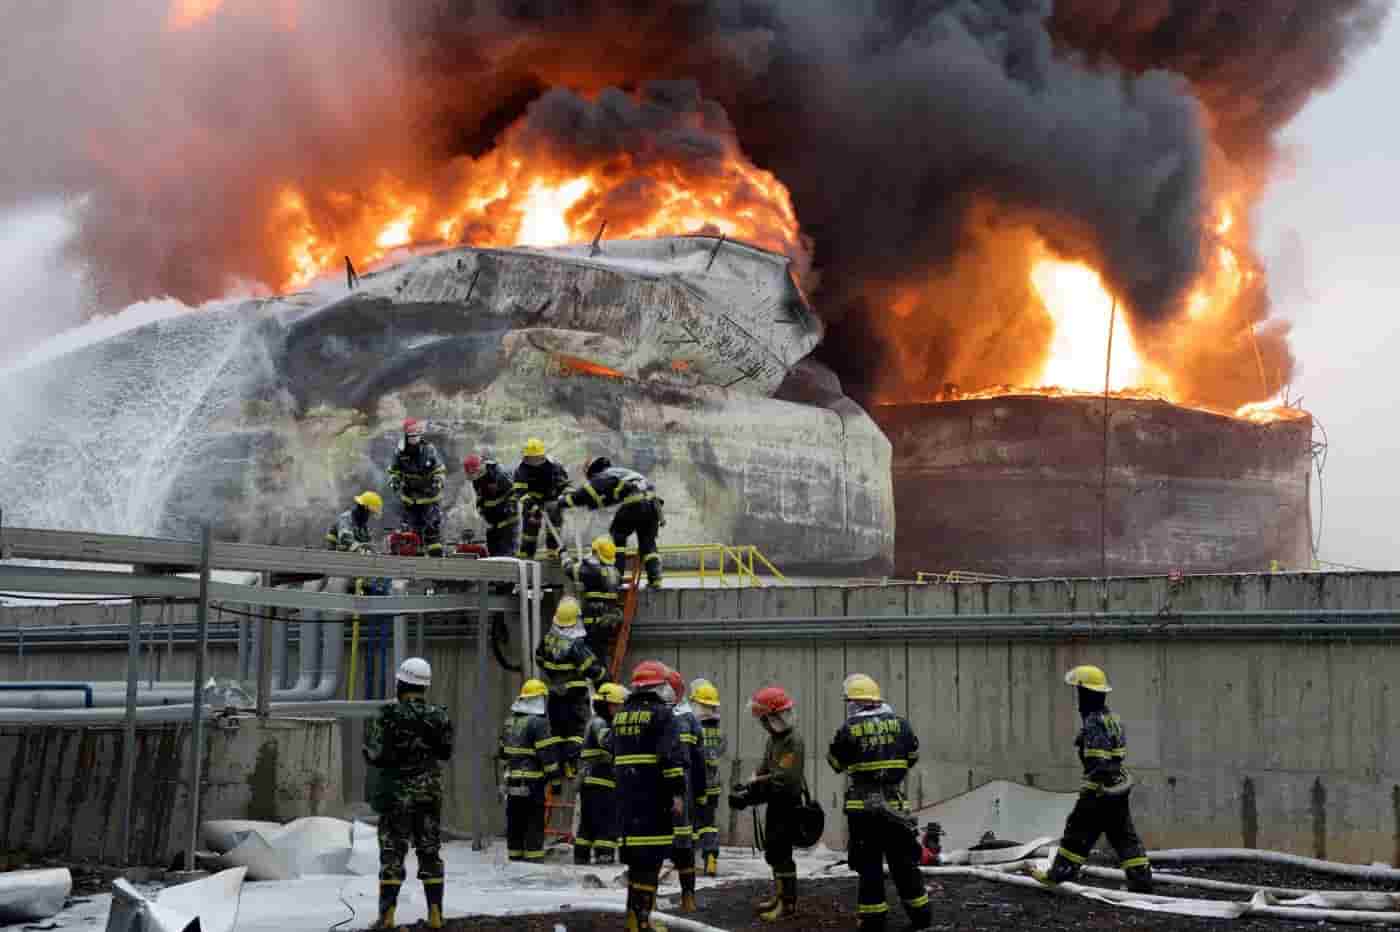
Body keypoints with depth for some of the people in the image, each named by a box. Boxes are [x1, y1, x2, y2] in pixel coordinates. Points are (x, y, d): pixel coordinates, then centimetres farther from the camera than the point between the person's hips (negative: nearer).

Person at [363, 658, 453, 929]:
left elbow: (375, 756, -10)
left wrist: (369, 735, 10)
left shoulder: (389, 716, -13)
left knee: (392, 855, 1)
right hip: (430, 793, 3)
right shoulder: (439, 716, -1)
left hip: (396, 793, -3)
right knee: (430, 852, 10)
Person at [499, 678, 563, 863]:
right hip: (533, 782, -7)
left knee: (515, 822, 13)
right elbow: (548, 753, -15)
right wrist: (555, 779, -10)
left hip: (512, 780, 7)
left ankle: (514, 856, 18)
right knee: (534, 823, -4)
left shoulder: (510, 721, 13)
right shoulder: (538, 722, -13)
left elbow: (503, 751, 20)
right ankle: (533, 857, -6)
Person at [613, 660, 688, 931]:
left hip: (627, 795, 8)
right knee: (650, 857, -8)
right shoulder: (661, 713, -8)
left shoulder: (620, 716, 17)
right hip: (653, 797, -8)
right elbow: (672, 756, -16)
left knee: (635, 854, 15)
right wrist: (678, 792, -15)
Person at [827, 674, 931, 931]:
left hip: (862, 807, -3)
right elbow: (912, 757, 13)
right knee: (904, 861, 12)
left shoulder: (849, 729, -9)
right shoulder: (899, 723, 1)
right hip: (895, 804, 3)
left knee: (869, 864, 4)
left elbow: (835, 763, 4)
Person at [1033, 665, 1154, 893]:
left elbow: (1099, 764, -24)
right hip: (1120, 786, 9)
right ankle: (1141, 879, 8)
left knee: (1079, 830, 3)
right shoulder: (1112, 718, 13)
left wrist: (1088, 792, -22)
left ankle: (1059, 873, 12)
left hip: (1101, 789, -9)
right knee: (1124, 835, 10)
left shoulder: (1094, 722, -18)